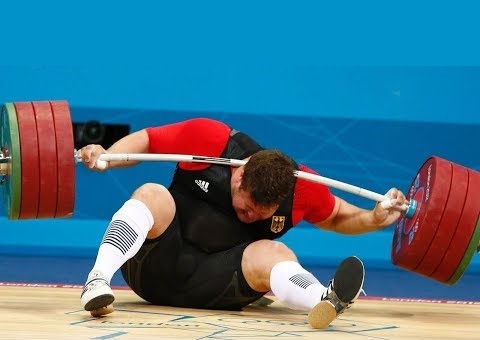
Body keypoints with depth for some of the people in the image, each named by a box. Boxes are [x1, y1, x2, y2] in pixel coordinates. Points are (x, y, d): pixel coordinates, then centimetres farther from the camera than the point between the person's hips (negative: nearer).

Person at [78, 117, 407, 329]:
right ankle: (98, 280, -54)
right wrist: (106, 157, -18)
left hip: (215, 283, 1)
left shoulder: (303, 188, -6)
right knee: (153, 195, -31)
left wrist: (374, 219, -6)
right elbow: (145, 140, -2)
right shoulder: (208, 139, -14)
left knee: (273, 255, -28)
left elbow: (338, 216, 13)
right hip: (157, 264, -1)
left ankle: (324, 300, -62)